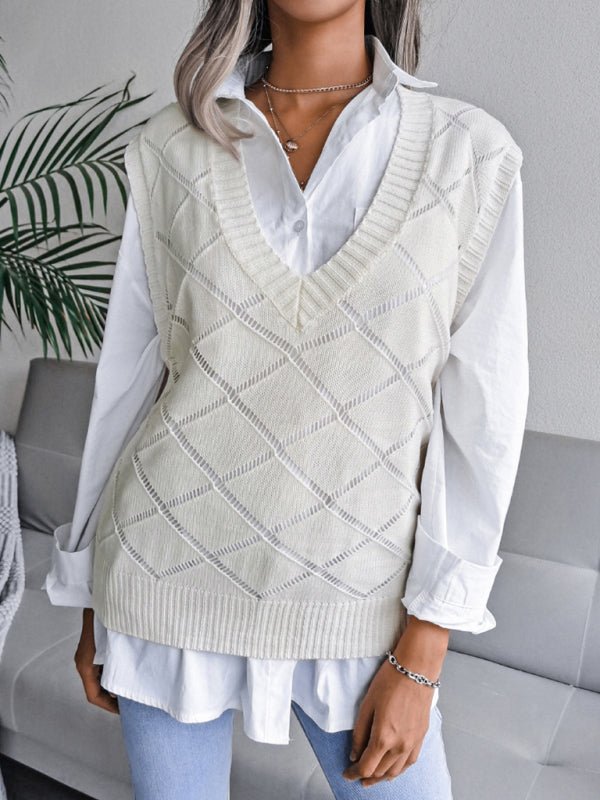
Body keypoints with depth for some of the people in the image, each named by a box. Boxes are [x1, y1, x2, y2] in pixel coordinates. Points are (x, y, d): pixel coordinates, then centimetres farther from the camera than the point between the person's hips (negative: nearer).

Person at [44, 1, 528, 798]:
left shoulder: (471, 154, -6)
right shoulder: (170, 149, -2)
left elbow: (482, 418, -6)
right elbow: (125, 376, 3)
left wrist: (420, 657, -7)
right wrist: (93, 603, 9)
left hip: (356, 594, 0)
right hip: (170, 576, 1)